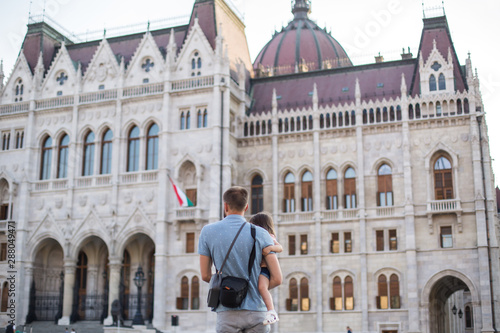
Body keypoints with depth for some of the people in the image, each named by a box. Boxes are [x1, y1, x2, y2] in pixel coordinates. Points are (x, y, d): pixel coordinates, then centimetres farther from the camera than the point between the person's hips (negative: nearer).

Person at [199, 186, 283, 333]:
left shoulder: (208, 231, 1)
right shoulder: (261, 234, 1)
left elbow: (205, 276, 5)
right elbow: (277, 279, -3)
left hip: (228, 313, 0)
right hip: (256, 310, 0)